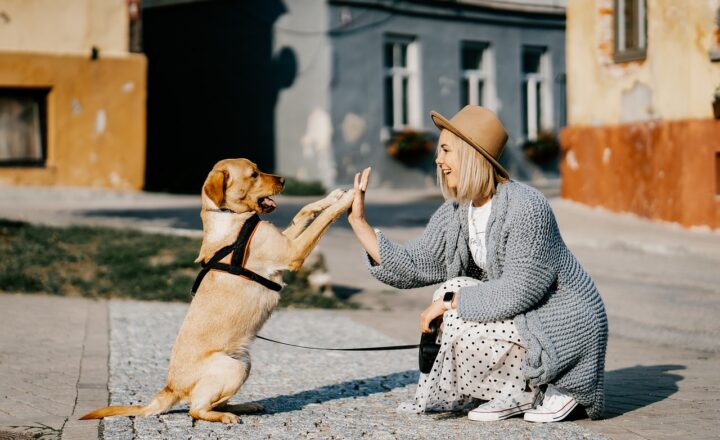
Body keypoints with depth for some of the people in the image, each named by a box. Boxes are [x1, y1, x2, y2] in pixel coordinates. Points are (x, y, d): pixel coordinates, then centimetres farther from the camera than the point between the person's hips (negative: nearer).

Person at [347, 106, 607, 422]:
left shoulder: (525, 207, -25)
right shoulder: (455, 213, 1)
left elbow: (519, 290, -27)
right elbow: (411, 267, -1)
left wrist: (450, 301, -21)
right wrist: (359, 221, -3)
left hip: (565, 325, -9)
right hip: (524, 317, 9)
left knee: (462, 327, -21)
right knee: (453, 296, -3)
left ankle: (553, 391, -2)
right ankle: (518, 393, 5)